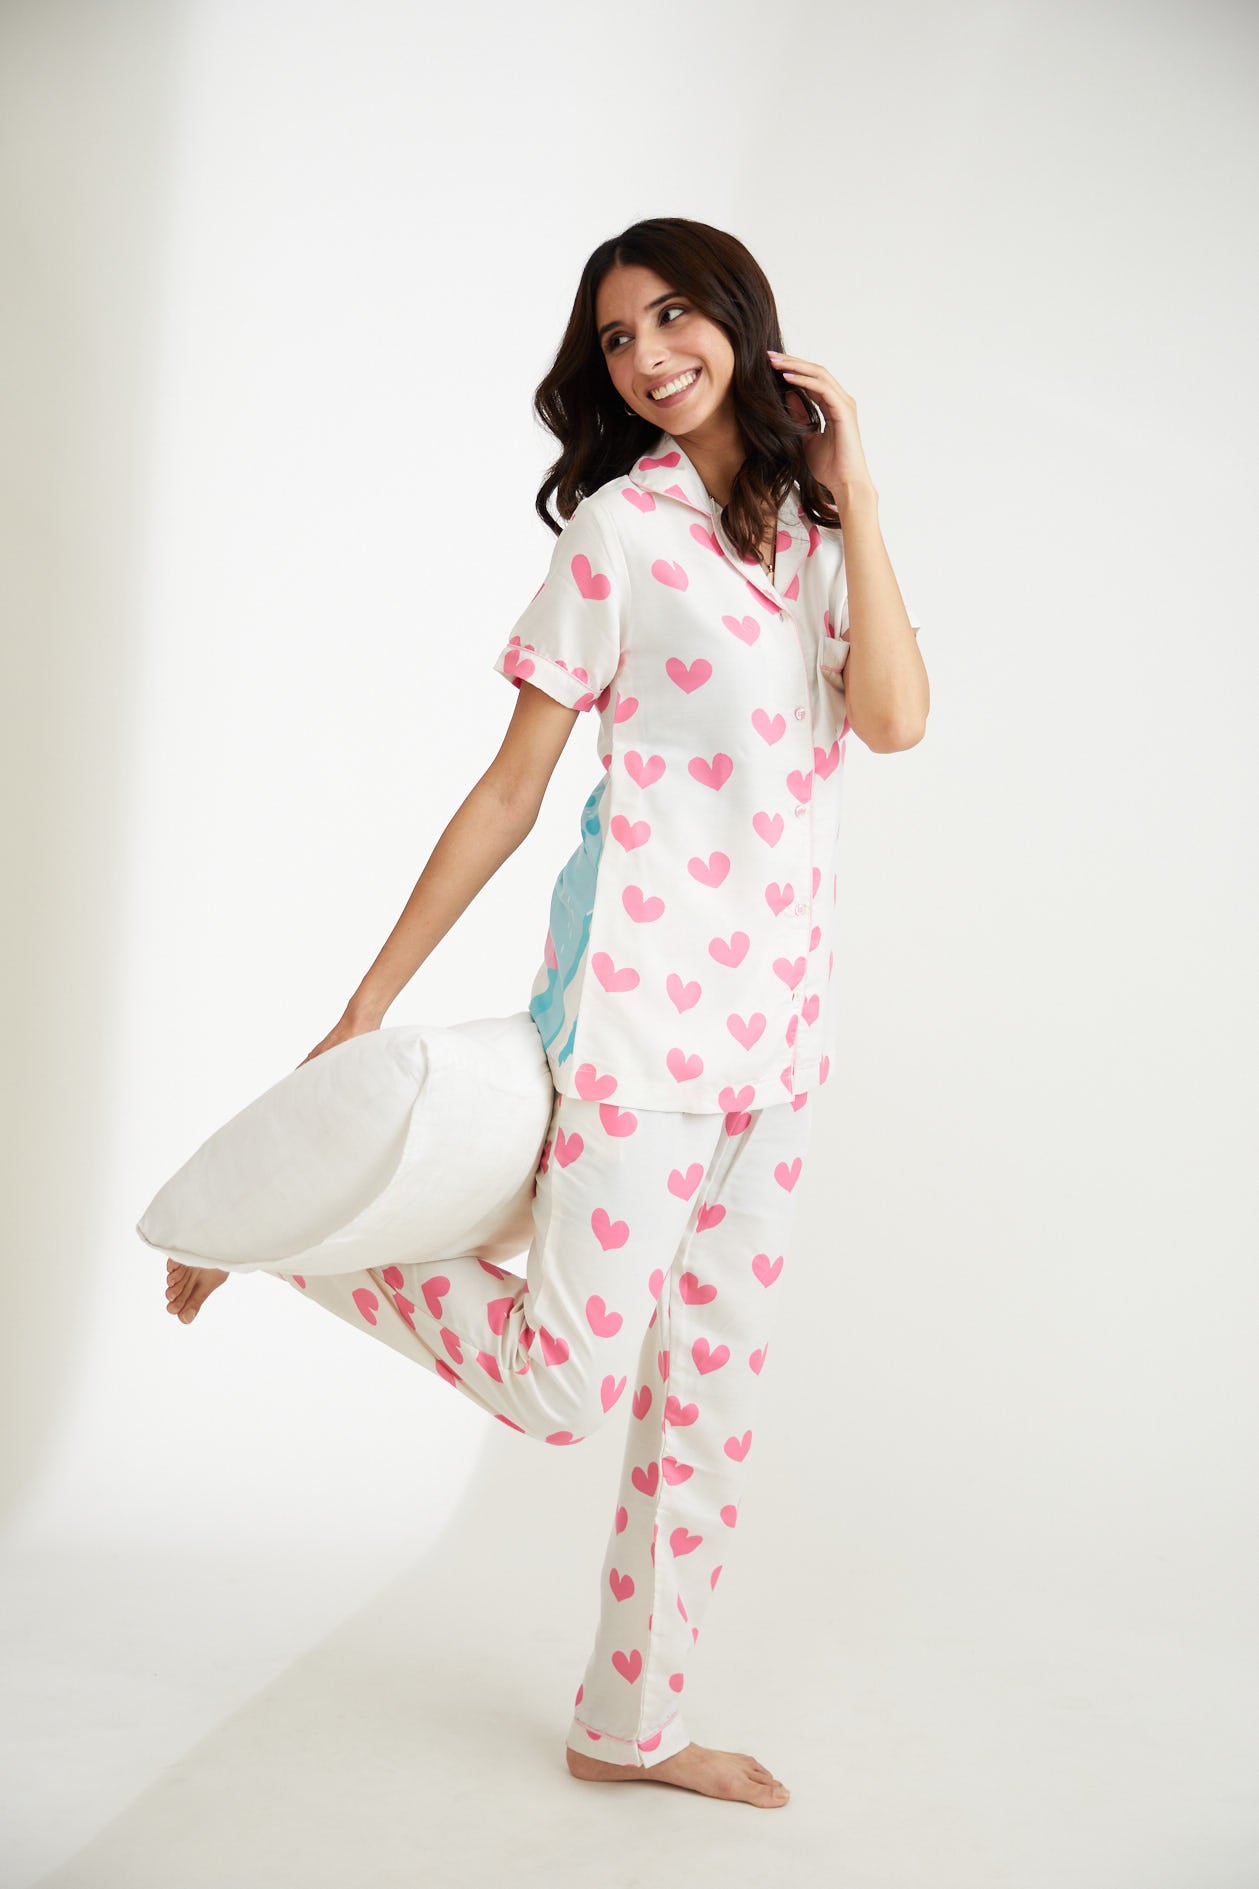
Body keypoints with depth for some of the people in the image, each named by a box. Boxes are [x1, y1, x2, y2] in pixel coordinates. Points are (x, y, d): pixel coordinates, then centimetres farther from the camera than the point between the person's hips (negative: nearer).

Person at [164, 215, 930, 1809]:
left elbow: (895, 718, -7)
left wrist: (852, 487, -7)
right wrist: (369, 1002, -4)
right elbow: (509, 791, -3)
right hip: (644, 1001, -6)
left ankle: (631, 1725, 25)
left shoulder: (814, 528, 11)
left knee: (711, 1396, 11)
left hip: (777, 1018, 6)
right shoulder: (620, 529, -4)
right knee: (568, 1388, -7)